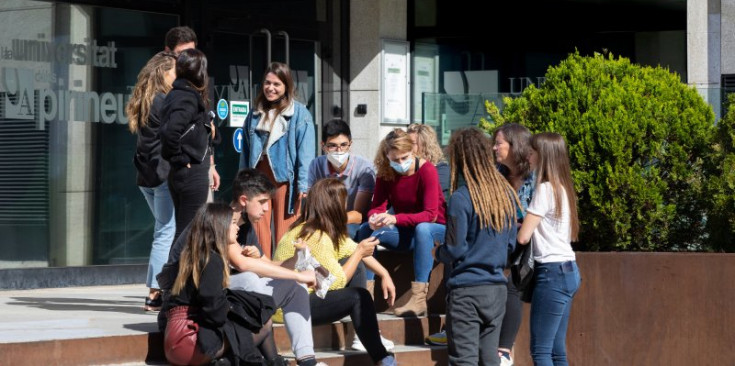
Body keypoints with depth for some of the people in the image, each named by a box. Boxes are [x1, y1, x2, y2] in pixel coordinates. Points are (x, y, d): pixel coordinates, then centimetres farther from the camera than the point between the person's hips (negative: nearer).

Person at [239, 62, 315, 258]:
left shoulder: (299, 113, -3)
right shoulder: (255, 113, 14)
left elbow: (305, 151, -8)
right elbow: (245, 150, 16)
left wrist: (303, 183, -14)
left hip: (284, 177, -4)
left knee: (284, 233, -2)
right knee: (259, 231, 3)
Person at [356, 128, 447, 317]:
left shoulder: (427, 170, -18)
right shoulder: (385, 173, -3)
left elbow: (431, 215, -26)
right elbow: (378, 207, -7)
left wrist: (396, 218, -40)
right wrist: (374, 218, -33)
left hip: (435, 229, -5)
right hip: (405, 233, 5)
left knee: (422, 229, -39)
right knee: (366, 229, -17)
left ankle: (419, 299, -44)